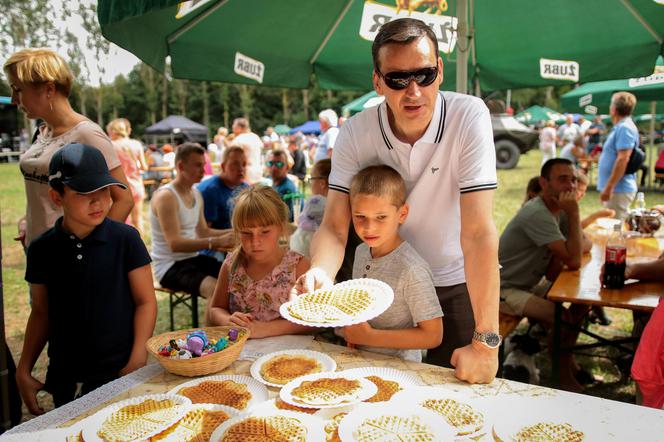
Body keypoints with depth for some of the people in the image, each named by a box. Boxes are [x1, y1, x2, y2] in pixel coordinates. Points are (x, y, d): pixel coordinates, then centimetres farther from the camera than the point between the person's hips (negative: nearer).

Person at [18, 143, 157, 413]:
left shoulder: (125, 239, -10)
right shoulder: (42, 249, -2)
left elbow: (146, 301, -6)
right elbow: (41, 313, 8)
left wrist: (137, 362, -12)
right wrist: (24, 371, 5)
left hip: (120, 371, -2)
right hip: (65, 379, 3)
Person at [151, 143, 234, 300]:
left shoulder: (196, 194, 10)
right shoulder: (165, 196, -17)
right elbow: (175, 244, -26)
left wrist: (233, 233, 2)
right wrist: (216, 242, -35)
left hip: (192, 258, 8)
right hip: (170, 267, -8)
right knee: (218, 289, -31)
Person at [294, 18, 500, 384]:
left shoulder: (469, 116, -24)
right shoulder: (354, 133, -15)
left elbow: (478, 232, -29)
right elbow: (335, 227, -16)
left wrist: (485, 342, -30)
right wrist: (320, 273, -40)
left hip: (456, 284, -2)